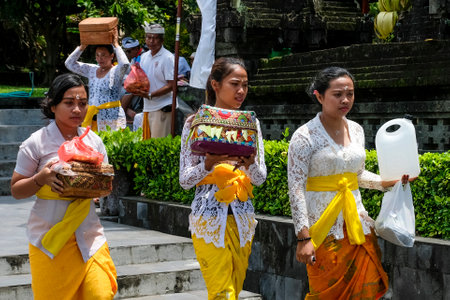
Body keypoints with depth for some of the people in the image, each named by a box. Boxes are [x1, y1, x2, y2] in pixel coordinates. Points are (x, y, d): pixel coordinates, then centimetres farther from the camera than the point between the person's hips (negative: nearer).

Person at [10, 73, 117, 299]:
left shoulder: (94, 141, 7)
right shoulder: (36, 143, -5)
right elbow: (16, 191, -1)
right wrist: (41, 178, -19)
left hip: (89, 235, 3)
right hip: (50, 238, -3)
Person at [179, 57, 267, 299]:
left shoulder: (250, 123, 7)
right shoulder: (196, 123, -4)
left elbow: (260, 178, 3)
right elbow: (185, 180, -5)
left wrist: (249, 164, -19)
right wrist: (210, 163, -23)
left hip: (242, 217, 4)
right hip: (209, 216, -4)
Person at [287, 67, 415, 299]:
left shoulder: (356, 131, 9)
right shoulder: (305, 136, -11)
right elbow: (296, 188, -14)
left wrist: (389, 182, 8)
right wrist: (303, 237, -19)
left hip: (356, 222, 6)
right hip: (323, 225, -6)